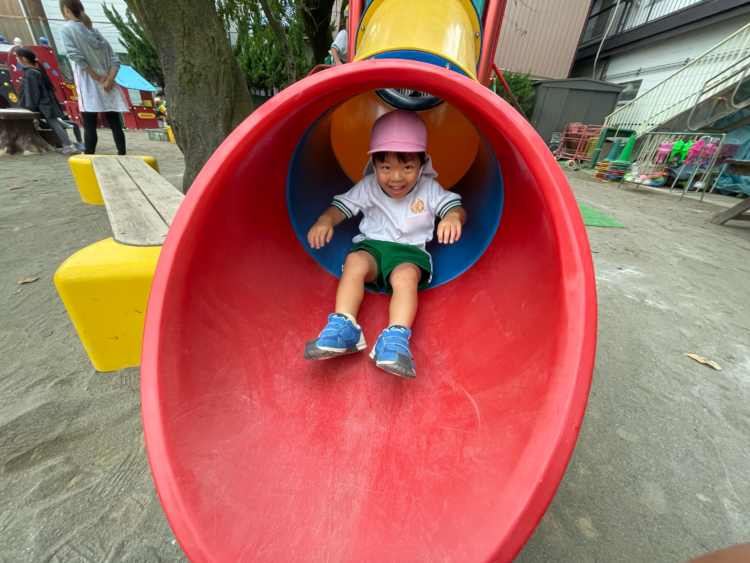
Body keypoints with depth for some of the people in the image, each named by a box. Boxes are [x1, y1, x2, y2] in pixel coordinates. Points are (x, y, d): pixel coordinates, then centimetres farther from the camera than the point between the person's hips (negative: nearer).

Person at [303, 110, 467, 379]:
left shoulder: (429, 189, 1)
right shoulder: (368, 187, 3)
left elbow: (456, 206, -1)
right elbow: (342, 205, 4)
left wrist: (452, 216, -26)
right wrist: (325, 220, -17)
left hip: (410, 251, -1)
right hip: (372, 244, 2)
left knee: (406, 275, -35)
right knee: (355, 261, -32)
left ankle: (396, 339, -44)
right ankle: (343, 327, -37)